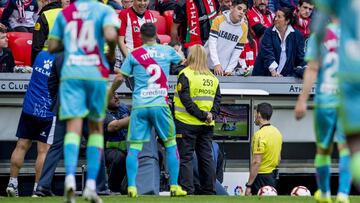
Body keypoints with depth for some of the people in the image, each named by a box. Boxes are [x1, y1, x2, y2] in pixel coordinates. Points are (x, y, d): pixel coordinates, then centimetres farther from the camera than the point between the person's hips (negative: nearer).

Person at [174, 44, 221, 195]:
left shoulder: (185, 74, -8)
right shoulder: (212, 78, 11)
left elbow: (186, 100, -15)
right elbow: (217, 100, 7)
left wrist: (201, 115, -13)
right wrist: (211, 115, -4)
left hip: (186, 123, -5)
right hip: (207, 126, 5)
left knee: (185, 158, -3)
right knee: (206, 157, 10)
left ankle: (187, 191, -10)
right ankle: (209, 191, 11)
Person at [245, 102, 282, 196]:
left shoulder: (260, 135, -18)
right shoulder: (277, 132, 10)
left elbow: (256, 162, -23)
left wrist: (249, 185, -21)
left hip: (261, 177, -9)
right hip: (273, 176, 9)